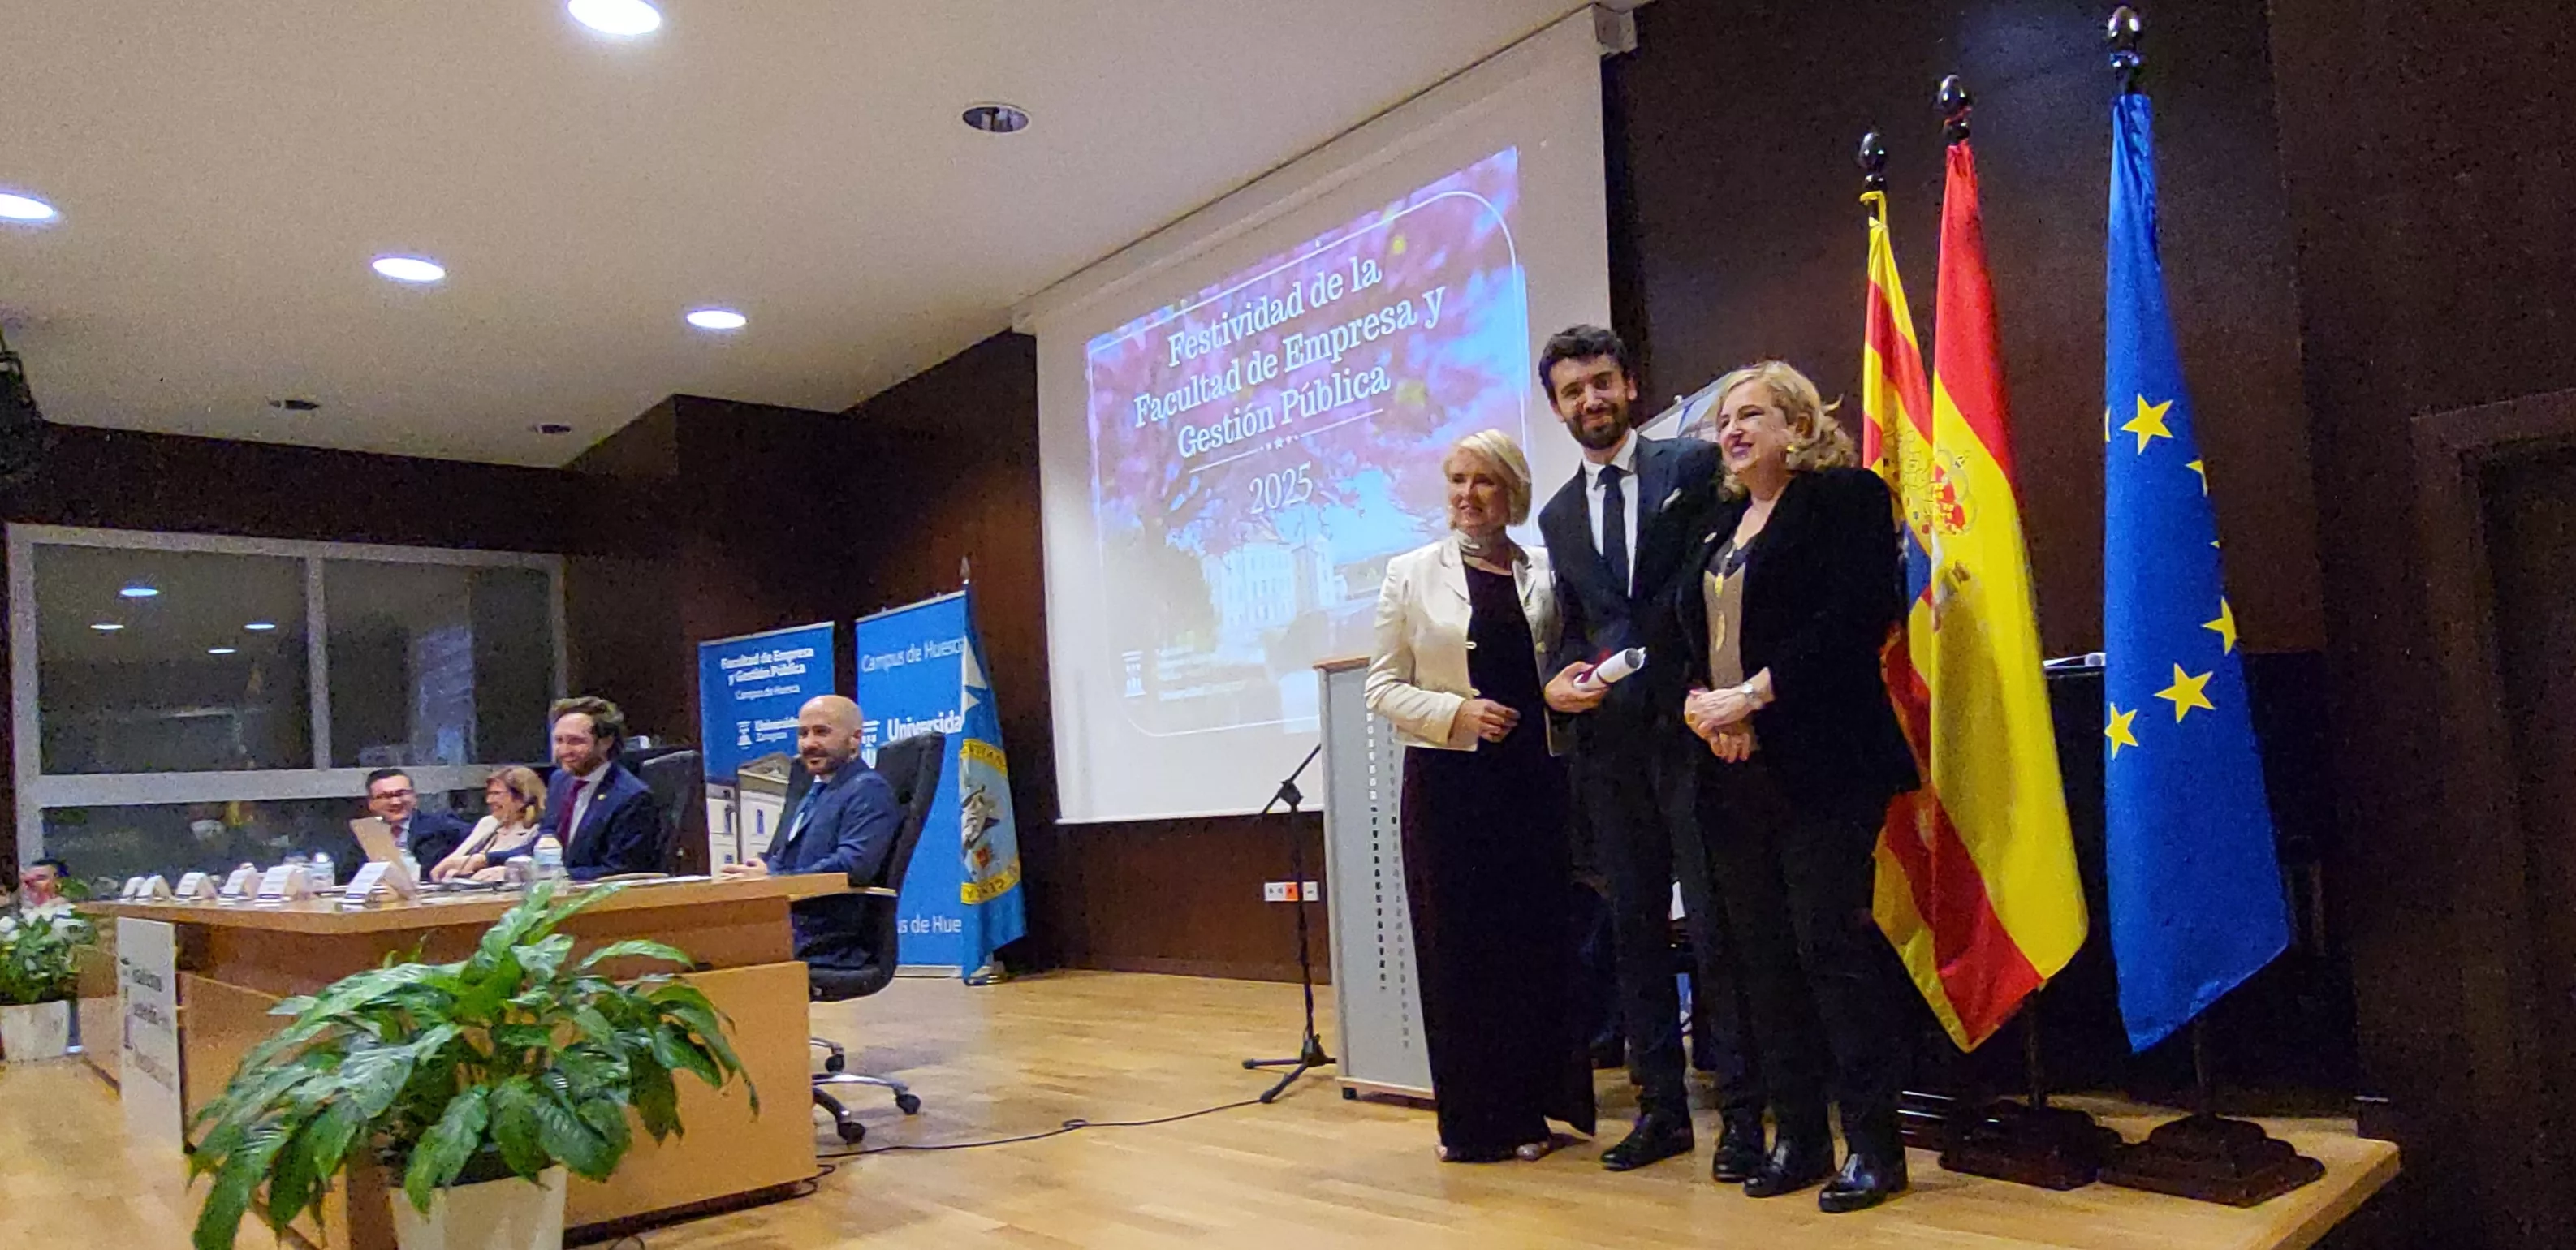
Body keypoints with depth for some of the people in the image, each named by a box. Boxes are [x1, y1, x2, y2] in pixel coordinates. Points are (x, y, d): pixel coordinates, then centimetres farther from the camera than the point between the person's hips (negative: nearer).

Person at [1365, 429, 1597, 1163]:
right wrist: (1456, 712, -12)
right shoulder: (1413, 575, 4)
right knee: (1457, 944, 2)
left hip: (1532, 779, 2)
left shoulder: (1543, 574, 9)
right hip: (1447, 780, -1)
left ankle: (1531, 1107, 16)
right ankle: (1474, 1119, 12)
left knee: (1536, 939, 3)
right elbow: (1383, 687, 2)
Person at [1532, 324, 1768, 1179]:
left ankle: (1742, 1110, 10)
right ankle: (1661, 1105, 21)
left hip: (1692, 726, -5)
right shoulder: (1559, 515, 16)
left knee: (1716, 925, -2)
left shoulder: (1695, 467, 1)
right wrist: (1557, 678, -2)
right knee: (1634, 925, 10)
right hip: (1610, 741, 5)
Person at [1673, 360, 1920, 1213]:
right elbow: (1689, 633, 19)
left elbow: (1856, 616, -14)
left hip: (1821, 764, -7)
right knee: (1765, 953, 8)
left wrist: (1752, 695, -16)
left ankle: (1873, 1142, 6)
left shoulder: (1845, 496, -1)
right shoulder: (1719, 524, 21)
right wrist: (1698, 701, -2)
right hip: (1732, 770, 7)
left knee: (1832, 942, -6)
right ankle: (1798, 1134, 17)